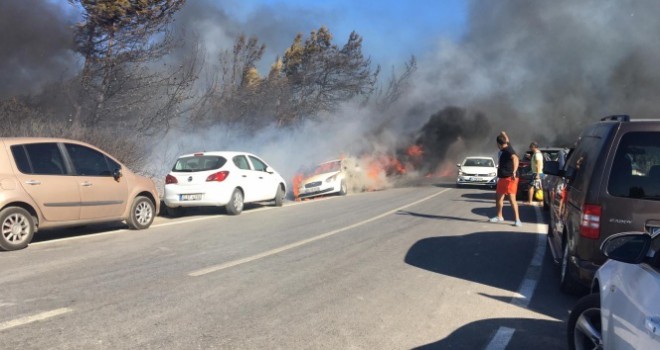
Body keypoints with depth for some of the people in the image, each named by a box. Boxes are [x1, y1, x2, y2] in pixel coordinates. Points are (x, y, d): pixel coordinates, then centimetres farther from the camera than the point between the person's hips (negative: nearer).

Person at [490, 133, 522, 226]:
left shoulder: (508, 150, -19)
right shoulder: (505, 149, 8)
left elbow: (515, 158, -39)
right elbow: (507, 140, 30)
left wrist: (514, 172, -48)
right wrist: (504, 135, 47)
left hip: (509, 178, -10)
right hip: (503, 177, 10)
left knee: (512, 198, -16)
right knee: (498, 196, 17)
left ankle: (517, 220, -16)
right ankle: (499, 216, 30)